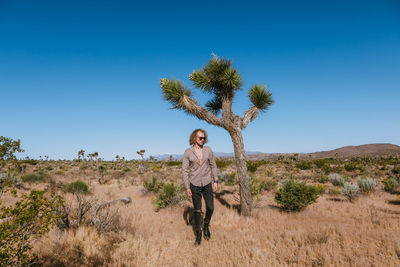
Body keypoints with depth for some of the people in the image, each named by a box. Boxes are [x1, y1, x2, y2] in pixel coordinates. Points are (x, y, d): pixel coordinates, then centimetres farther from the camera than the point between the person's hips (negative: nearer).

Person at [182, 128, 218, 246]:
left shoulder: (208, 150, 0)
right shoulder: (188, 152, -6)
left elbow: (213, 165, 9)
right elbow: (184, 170, -4)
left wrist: (215, 181, 4)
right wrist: (187, 187, -7)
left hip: (207, 183, 2)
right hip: (195, 184, -2)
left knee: (210, 208, -1)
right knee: (197, 210, 7)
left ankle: (206, 226, 30)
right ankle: (198, 235, 25)